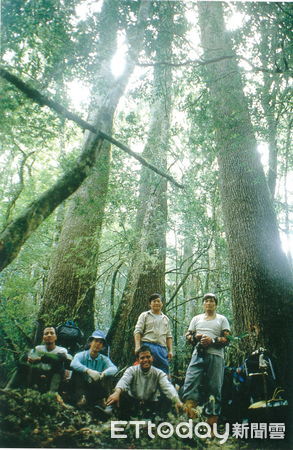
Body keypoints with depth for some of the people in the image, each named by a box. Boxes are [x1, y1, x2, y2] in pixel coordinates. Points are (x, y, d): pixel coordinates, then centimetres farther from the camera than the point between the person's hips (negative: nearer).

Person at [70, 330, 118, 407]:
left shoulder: (104, 359, 2)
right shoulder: (81, 355, -4)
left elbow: (114, 369, -20)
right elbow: (73, 364, -29)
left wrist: (103, 374, -41)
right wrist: (88, 371, -44)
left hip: (97, 391, 1)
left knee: (108, 376, -19)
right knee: (77, 372, -23)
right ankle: (81, 397, -27)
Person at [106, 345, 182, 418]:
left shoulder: (159, 373, -1)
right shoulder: (132, 370, -2)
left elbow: (167, 387, -20)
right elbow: (123, 381, -24)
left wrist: (177, 401, -41)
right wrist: (117, 392, -48)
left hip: (152, 405, 1)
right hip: (133, 404, 0)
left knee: (168, 400, -25)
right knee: (121, 395, -28)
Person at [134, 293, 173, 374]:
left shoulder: (166, 319, 23)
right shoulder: (144, 315, 10)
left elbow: (168, 336, 21)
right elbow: (137, 331, 0)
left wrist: (170, 350, 10)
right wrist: (137, 346, -13)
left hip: (162, 348, 4)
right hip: (148, 346, -4)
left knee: (164, 373, -1)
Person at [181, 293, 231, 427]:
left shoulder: (222, 319, 14)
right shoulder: (196, 318, 21)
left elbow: (227, 338, 3)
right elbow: (188, 335, 16)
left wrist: (213, 340, -13)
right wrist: (195, 337, -5)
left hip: (215, 355, -1)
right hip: (198, 354, 2)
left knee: (214, 388, -1)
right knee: (190, 381, -16)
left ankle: (212, 420, 5)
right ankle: (188, 409, -20)